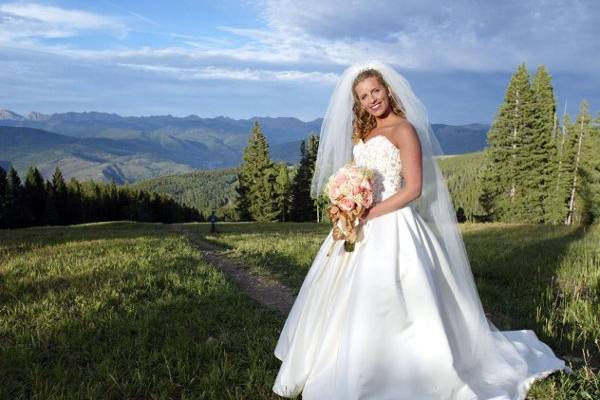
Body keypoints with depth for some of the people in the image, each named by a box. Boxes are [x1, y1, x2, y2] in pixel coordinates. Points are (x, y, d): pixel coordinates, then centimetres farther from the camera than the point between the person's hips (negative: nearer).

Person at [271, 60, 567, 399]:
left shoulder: (404, 129, -7)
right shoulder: (362, 132, 16)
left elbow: (413, 189, -14)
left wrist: (367, 215, -17)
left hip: (390, 225, -8)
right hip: (361, 225, 8)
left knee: (383, 303, -6)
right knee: (351, 302, 14)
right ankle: (342, 371, 29)